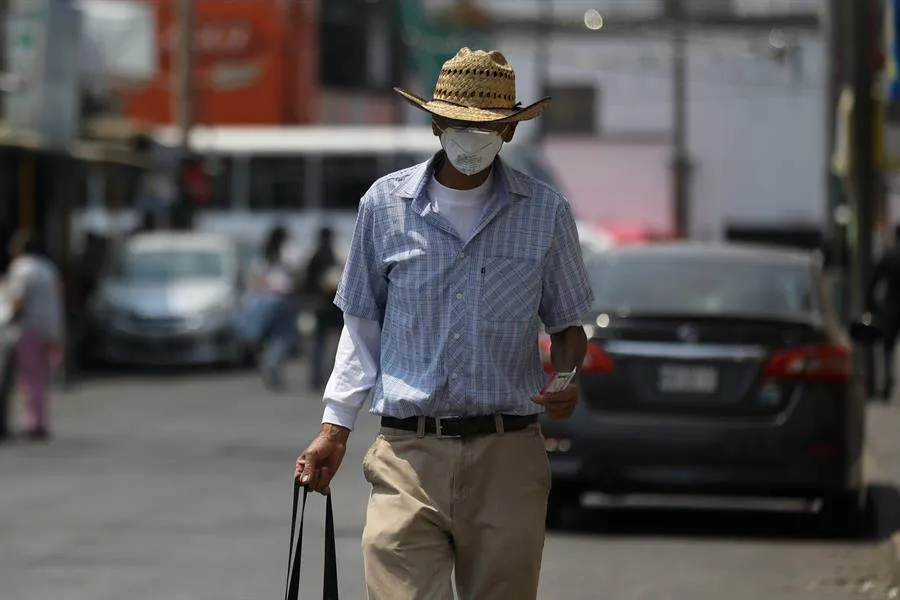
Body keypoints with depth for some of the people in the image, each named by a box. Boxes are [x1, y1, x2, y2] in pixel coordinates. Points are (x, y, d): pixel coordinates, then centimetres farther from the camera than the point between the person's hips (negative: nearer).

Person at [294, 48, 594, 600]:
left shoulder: (546, 212, 5)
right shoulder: (386, 204, 6)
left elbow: (568, 325, 14)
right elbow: (363, 325, 14)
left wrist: (567, 380, -8)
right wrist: (335, 428, 9)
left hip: (507, 455, 0)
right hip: (407, 452, 0)